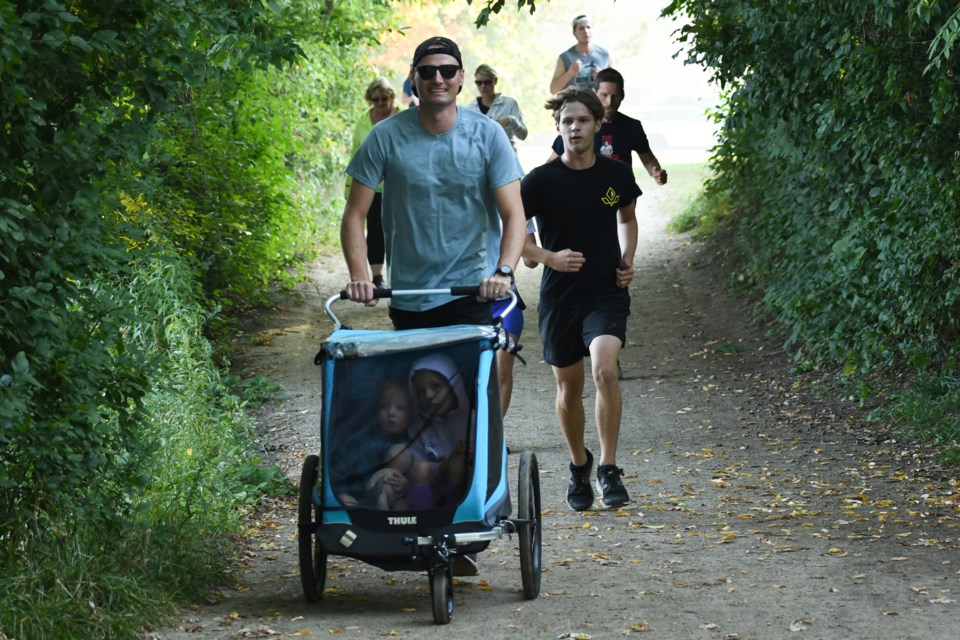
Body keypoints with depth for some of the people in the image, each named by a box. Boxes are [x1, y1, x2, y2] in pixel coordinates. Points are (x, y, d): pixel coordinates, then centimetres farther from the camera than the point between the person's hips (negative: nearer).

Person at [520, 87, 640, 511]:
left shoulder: (617, 175, 1)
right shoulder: (541, 181, -6)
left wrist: (627, 261, 6)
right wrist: (550, 258, -15)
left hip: (607, 293, 0)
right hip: (560, 296, 0)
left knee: (604, 369, -23)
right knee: (569, 388, 11)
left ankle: (608, 468, -13)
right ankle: (579, 467, 34)